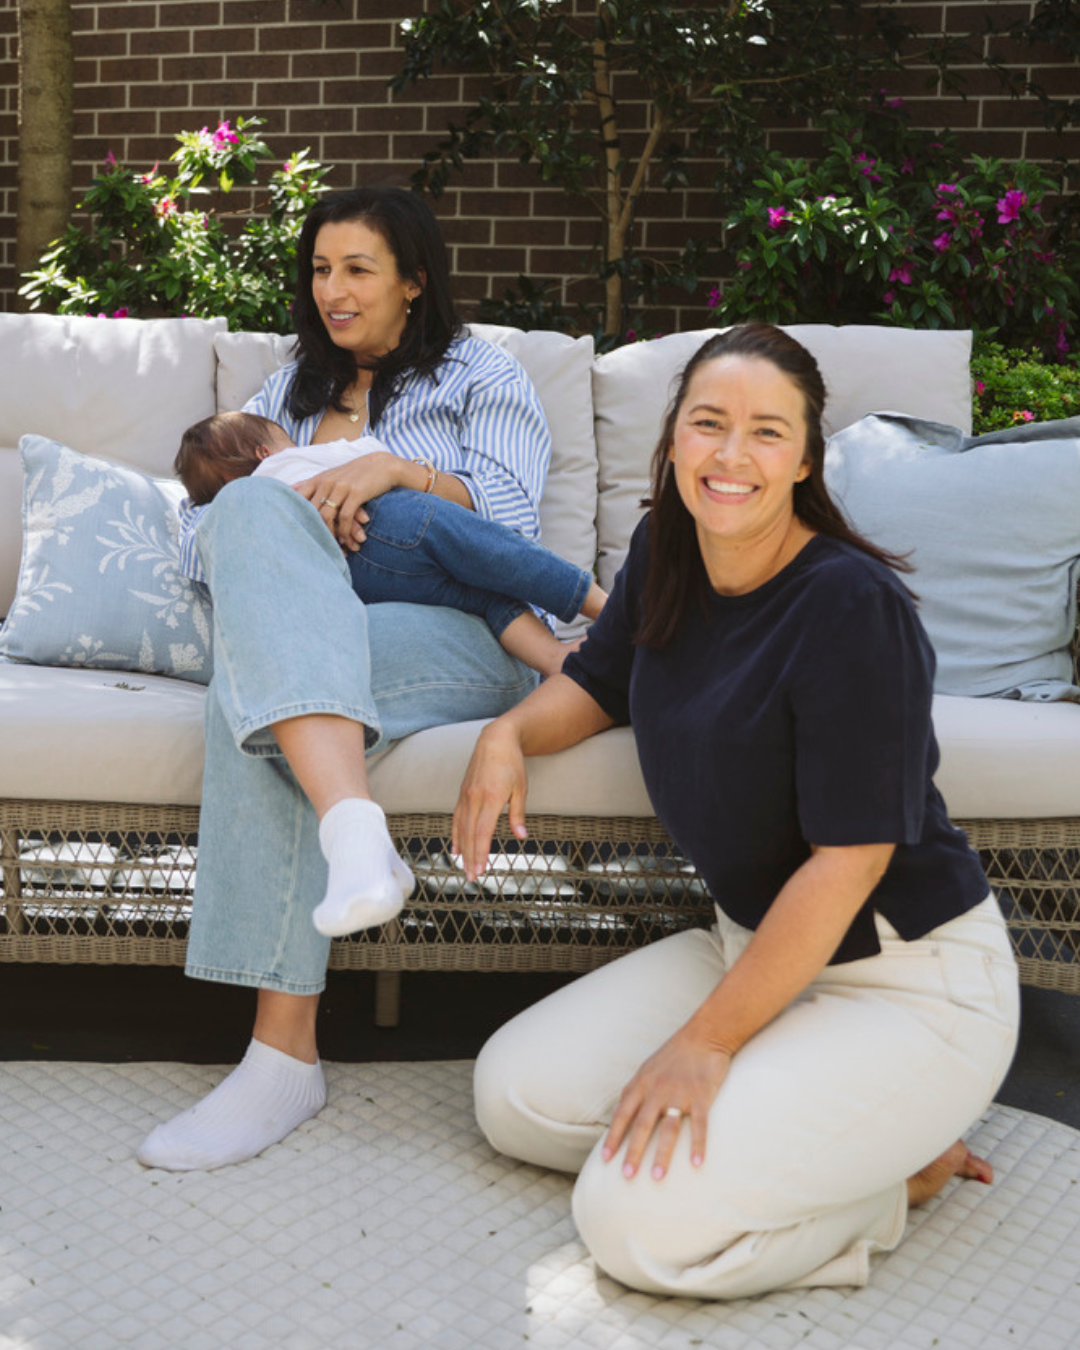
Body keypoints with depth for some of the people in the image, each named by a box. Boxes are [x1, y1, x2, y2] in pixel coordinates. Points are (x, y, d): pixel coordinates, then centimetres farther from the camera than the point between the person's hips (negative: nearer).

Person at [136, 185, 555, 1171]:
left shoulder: (482, 377, 19)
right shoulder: (287, 394, 30)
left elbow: (512, 526, 2)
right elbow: (195, 539, 15)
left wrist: (398, 468, -12)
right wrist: (291, 519, -6)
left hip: (465, 639, -4)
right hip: (304, 638, 4)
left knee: (251, 692, -33)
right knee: (253, 510, -32)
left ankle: (285, 1052, -41)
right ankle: (352, 828, -50)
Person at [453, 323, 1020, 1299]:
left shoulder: (851, 604, -24)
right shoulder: (665, 554, 0)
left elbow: (849, 856, -24)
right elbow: (600, 680, 19)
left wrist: (706, 1042, -21)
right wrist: (510, 732, -4)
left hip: (906, 980, -8)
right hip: (752, 942, 8)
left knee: (640, 1225, -20)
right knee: (514, 1098, 3)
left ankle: (902, 1152, 4)